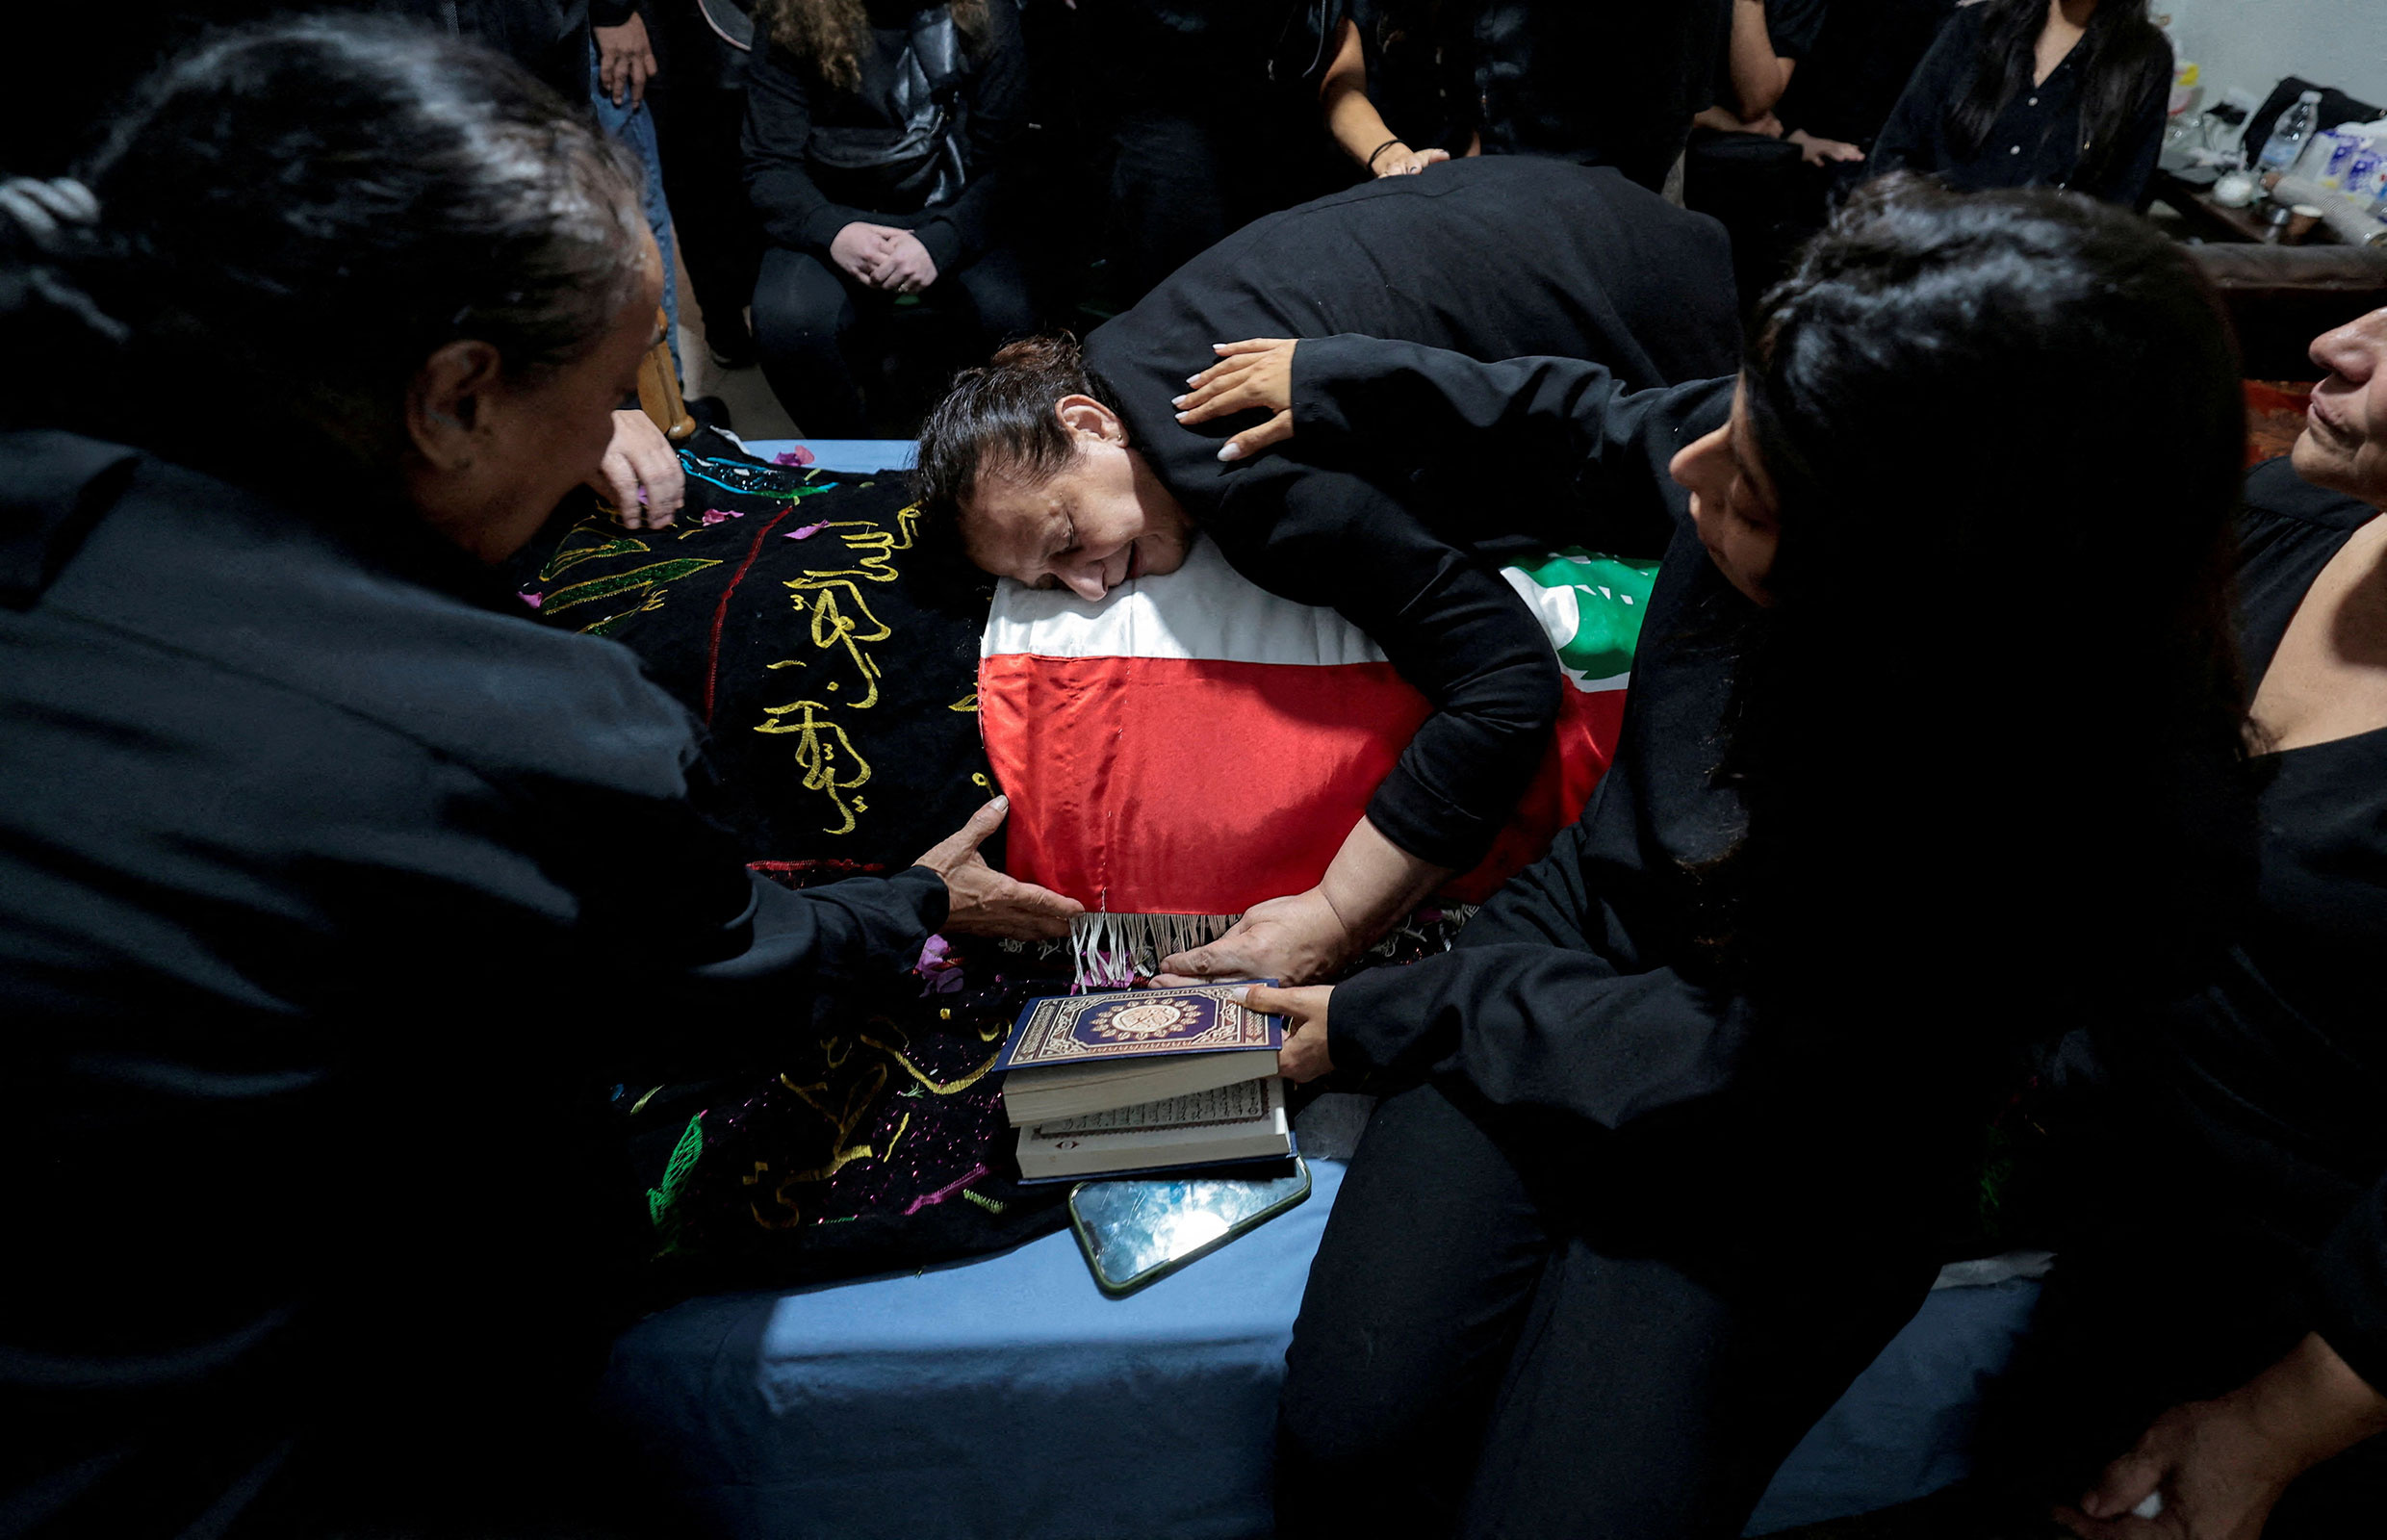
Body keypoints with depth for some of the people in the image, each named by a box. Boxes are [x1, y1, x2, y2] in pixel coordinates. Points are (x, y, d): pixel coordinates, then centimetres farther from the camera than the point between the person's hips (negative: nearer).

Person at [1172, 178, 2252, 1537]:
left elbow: (1717, 1072, -20)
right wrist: (1345, 381, 14)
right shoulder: (1802, 446, -19)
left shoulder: (2129, 835, -31)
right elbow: (1616, 425, 7)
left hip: (1772, 1171, -3)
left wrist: (1384, 1019, -10)